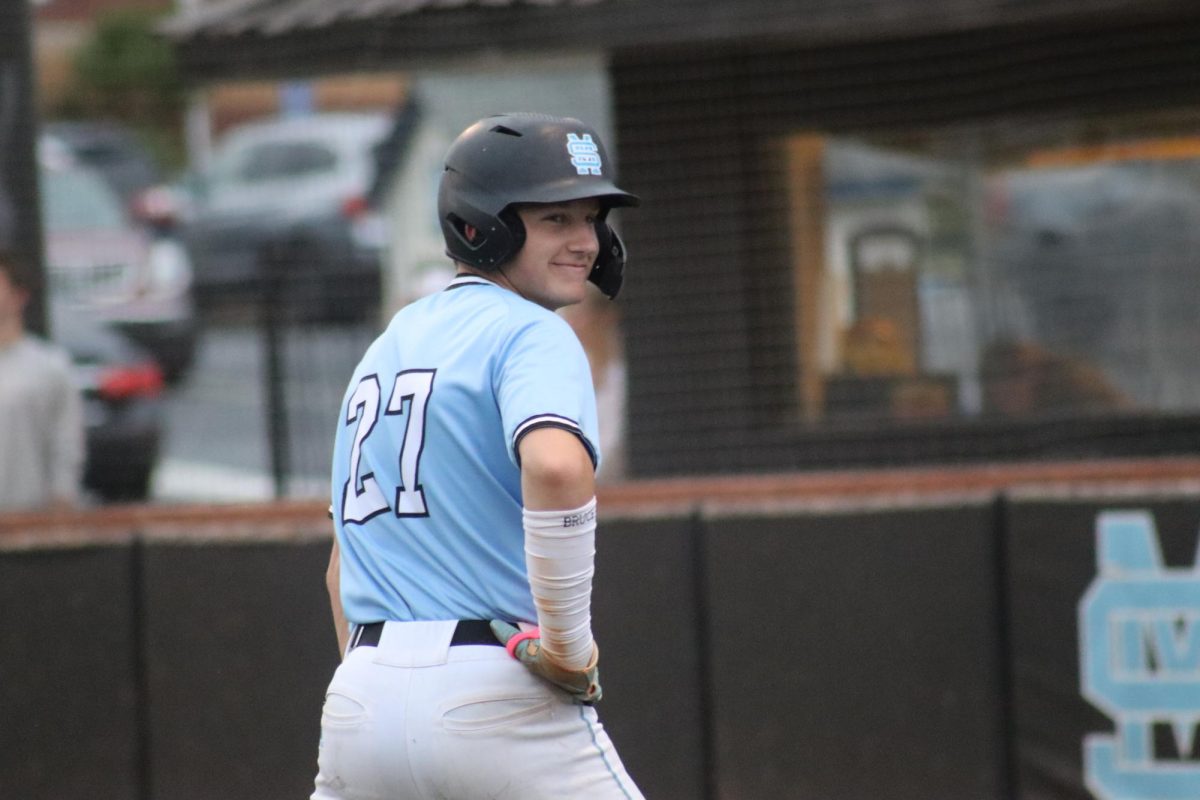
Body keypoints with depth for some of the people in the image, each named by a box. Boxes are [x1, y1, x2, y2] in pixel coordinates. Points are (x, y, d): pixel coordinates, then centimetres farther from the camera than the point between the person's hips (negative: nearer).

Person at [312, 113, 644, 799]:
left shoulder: (389, 343, 21)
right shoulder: (528, 333, -5)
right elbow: (557, 467, -28)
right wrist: (568, 641, -19)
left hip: (360, 697, 7)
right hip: (494, 697, -7)